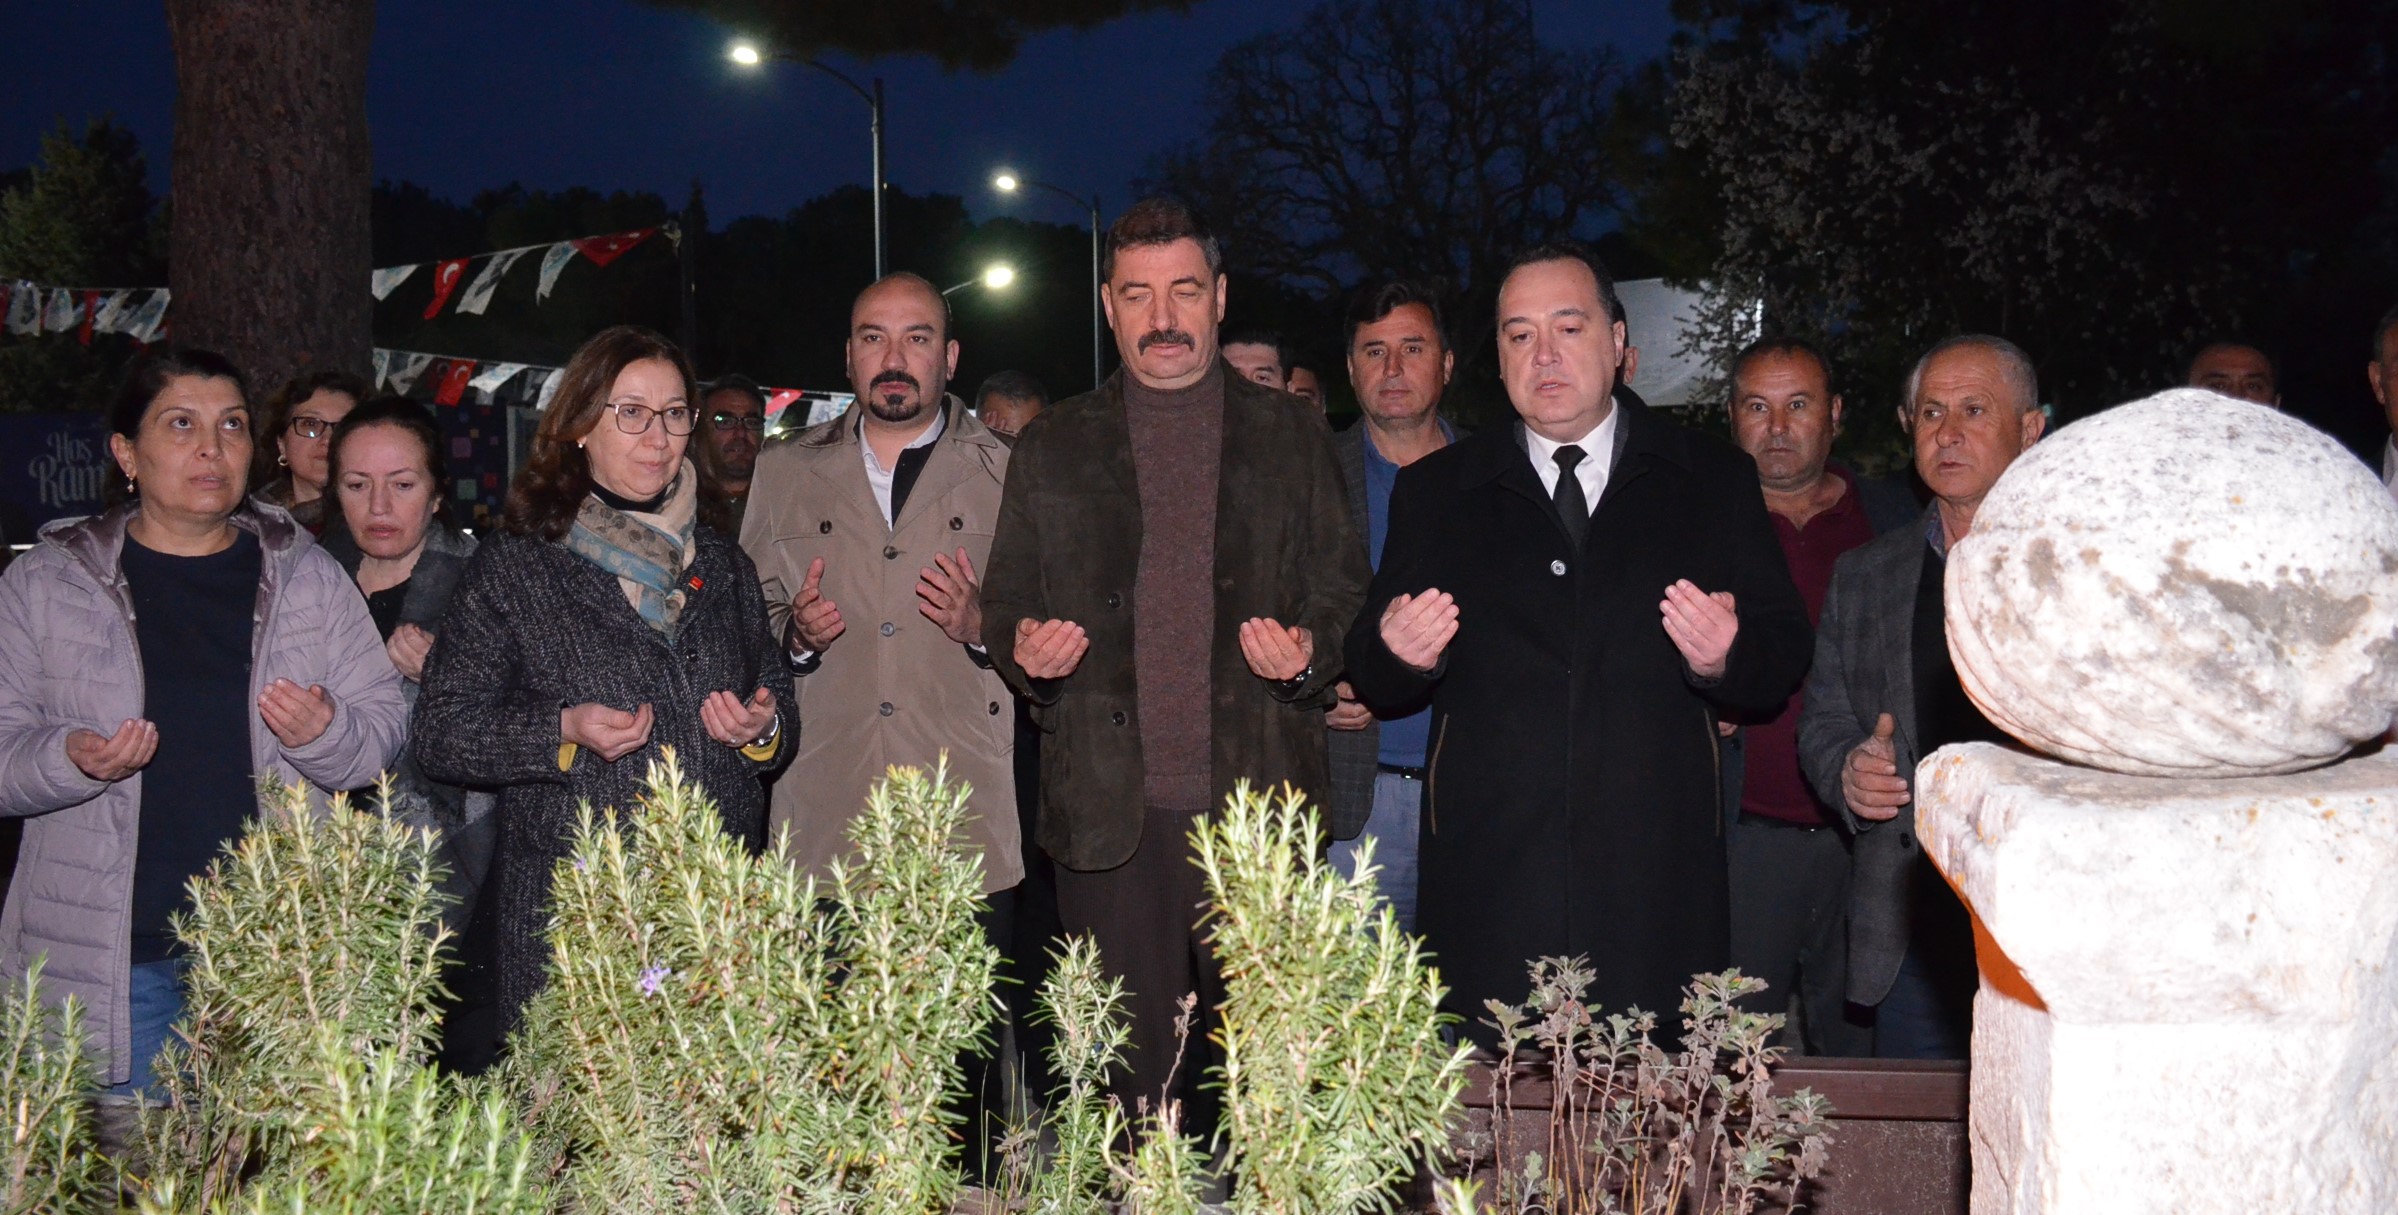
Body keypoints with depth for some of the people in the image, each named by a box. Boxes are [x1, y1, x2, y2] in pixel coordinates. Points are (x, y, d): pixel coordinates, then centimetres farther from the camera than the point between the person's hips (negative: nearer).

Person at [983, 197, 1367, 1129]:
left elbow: (1344, 591, 11)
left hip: (1258, 807, 0)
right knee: (1133, 1077, 3)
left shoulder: (1293, 435, 12)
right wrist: (1024, 648, -7)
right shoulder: (1051, 448, 14)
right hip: (1109, 814, 1)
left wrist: (1311, 652, -11)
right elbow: (1004, 601, 15)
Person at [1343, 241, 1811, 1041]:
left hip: (1657, 892, 0)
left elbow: (1783, 659, 7)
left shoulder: (1715, 481, 10)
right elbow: (1375, 684, 10)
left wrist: (1726, 660, -15)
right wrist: (1400, 654, -13)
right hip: (1484, 889, 1)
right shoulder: (1434, 490, 12)